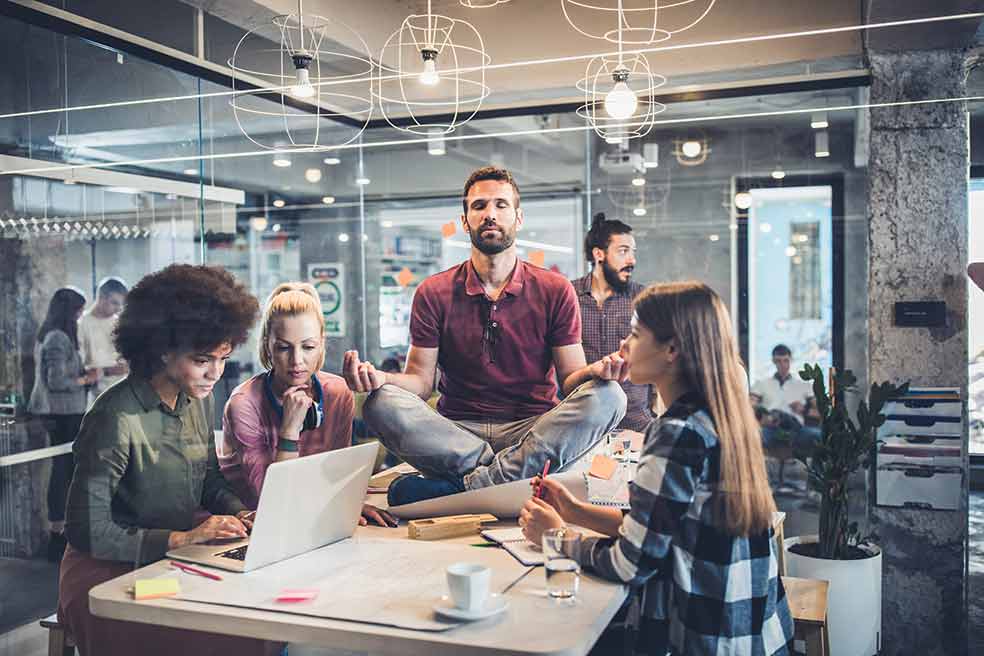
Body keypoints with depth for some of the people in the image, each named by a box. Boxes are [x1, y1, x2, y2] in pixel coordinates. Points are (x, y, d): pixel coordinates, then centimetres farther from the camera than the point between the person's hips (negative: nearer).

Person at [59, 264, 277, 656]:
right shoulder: (117, 419, -22)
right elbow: (86, 531, -20)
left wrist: (240, 514, -4)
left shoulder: (199, 400, 3)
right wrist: (183, 538, -23)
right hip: (108, 572, -7)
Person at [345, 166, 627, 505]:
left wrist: (596, 370, -22)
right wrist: (379, 377, -20)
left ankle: (467, 485, -29)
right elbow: (421, 380, 2)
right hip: (455, 433, 0)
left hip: (534, 431, 1)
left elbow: (570, 379, 3)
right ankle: (508, 473, -25)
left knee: (607, 398, -28)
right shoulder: (434, 293, 7)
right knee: (381, 403, -26)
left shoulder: (555, 290, 5)